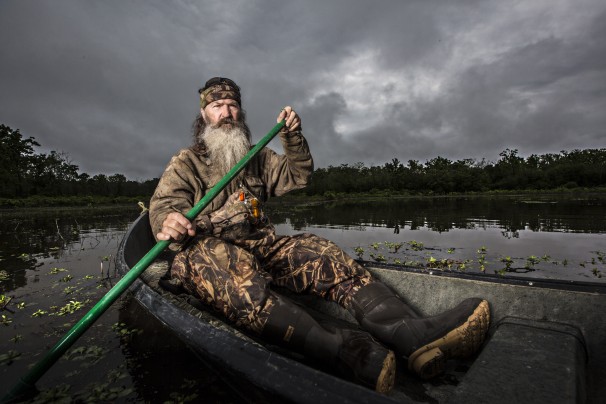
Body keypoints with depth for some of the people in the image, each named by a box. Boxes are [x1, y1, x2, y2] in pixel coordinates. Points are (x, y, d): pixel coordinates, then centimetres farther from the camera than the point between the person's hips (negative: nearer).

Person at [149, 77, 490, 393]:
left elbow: (298, 176, 23)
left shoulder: (258, 158, 24)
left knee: (321, 254, -26)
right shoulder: (184, 164, 13)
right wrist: (168, 220, -26)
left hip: (263, 246, 4)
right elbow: (163, 205, -1)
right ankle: (345, 350, -59)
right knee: (232, 267, -40)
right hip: (205, 248, -3)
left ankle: (417, 334, -44)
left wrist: (292, 137, 8)